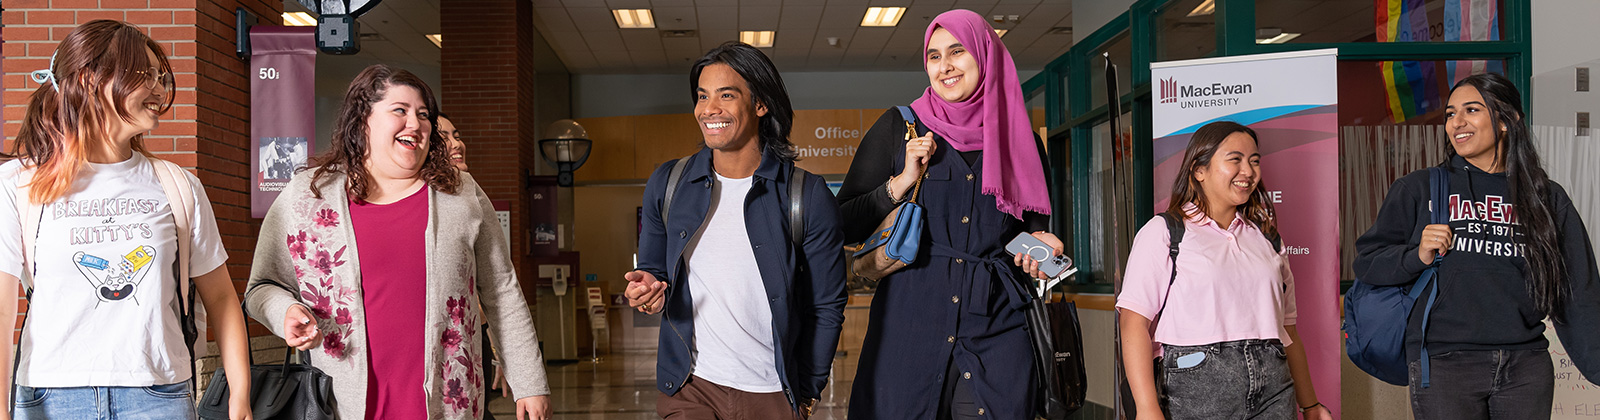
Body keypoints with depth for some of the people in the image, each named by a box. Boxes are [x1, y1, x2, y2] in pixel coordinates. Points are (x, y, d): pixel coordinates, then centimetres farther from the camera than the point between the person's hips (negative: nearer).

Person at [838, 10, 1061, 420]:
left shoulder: (1020, 141, 10)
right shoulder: (898, 128, 5)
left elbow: (1035, 228, 21)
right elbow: (845, 226, 2)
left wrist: (1040, 246, -1)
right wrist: (902, 182, -10)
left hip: (996, 328, 2)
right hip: (910, 324, -1)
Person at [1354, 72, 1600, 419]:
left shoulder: (1549, 199, 10)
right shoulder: (1418, 189, 6)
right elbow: (1367, 264, 5)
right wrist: (1417, 256, -13)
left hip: (1526, 367, 2)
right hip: (1443, 366, -2)